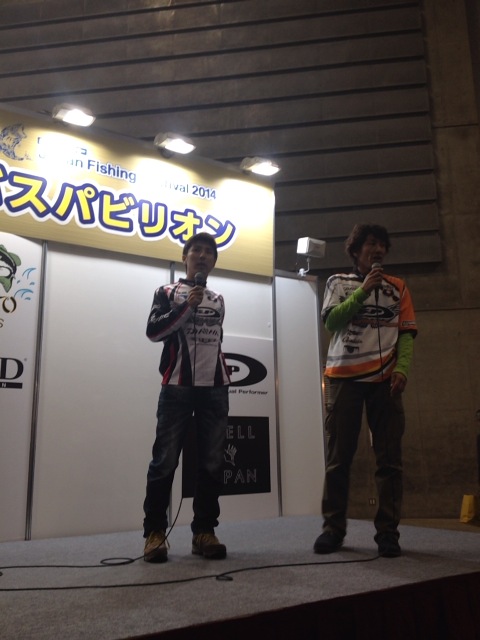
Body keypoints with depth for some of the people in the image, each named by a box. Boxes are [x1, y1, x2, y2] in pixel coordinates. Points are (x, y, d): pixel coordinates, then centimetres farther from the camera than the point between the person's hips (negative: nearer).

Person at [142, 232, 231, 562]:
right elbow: (153, 331, -5)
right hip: (178, 386, -4)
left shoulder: (218, 300, 21)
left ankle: (204, 531, 9)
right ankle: (155, 532, 5)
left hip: (215, 388, 4)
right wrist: (187, 306, -13)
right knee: (165, 460, -5)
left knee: (213, 462, 1)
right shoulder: (168, 293, 9)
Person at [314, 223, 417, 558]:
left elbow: (407, 333, 8)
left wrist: (402, 368, -8)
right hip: (344, 378, -1)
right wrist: (363, 289, -7)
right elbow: (332, 321, -2)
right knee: (338, 457, 1)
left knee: (389, 458, -1)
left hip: (384, 379, 1)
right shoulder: (338, 282, 13)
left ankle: (388, 531, 7)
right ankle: (333, 527, 9)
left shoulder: (398, 287, 16)